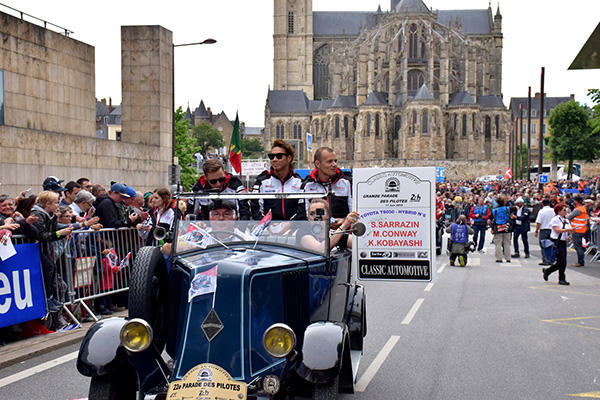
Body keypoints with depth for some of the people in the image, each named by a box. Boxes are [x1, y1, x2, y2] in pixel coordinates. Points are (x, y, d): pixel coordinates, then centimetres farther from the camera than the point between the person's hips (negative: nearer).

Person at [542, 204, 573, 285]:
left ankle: (546, 271, 26)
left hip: (563, 242, 8)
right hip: (556, 242, -8)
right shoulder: (555, 219, -8)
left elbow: (569, 231, 9)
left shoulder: (566, 220, 15)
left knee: (561, 262, 7)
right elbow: (557, 230, -18)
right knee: (562, 261, -10)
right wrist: (568, 229, -22)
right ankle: (562, 279, 1)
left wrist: (572, 230, -13)